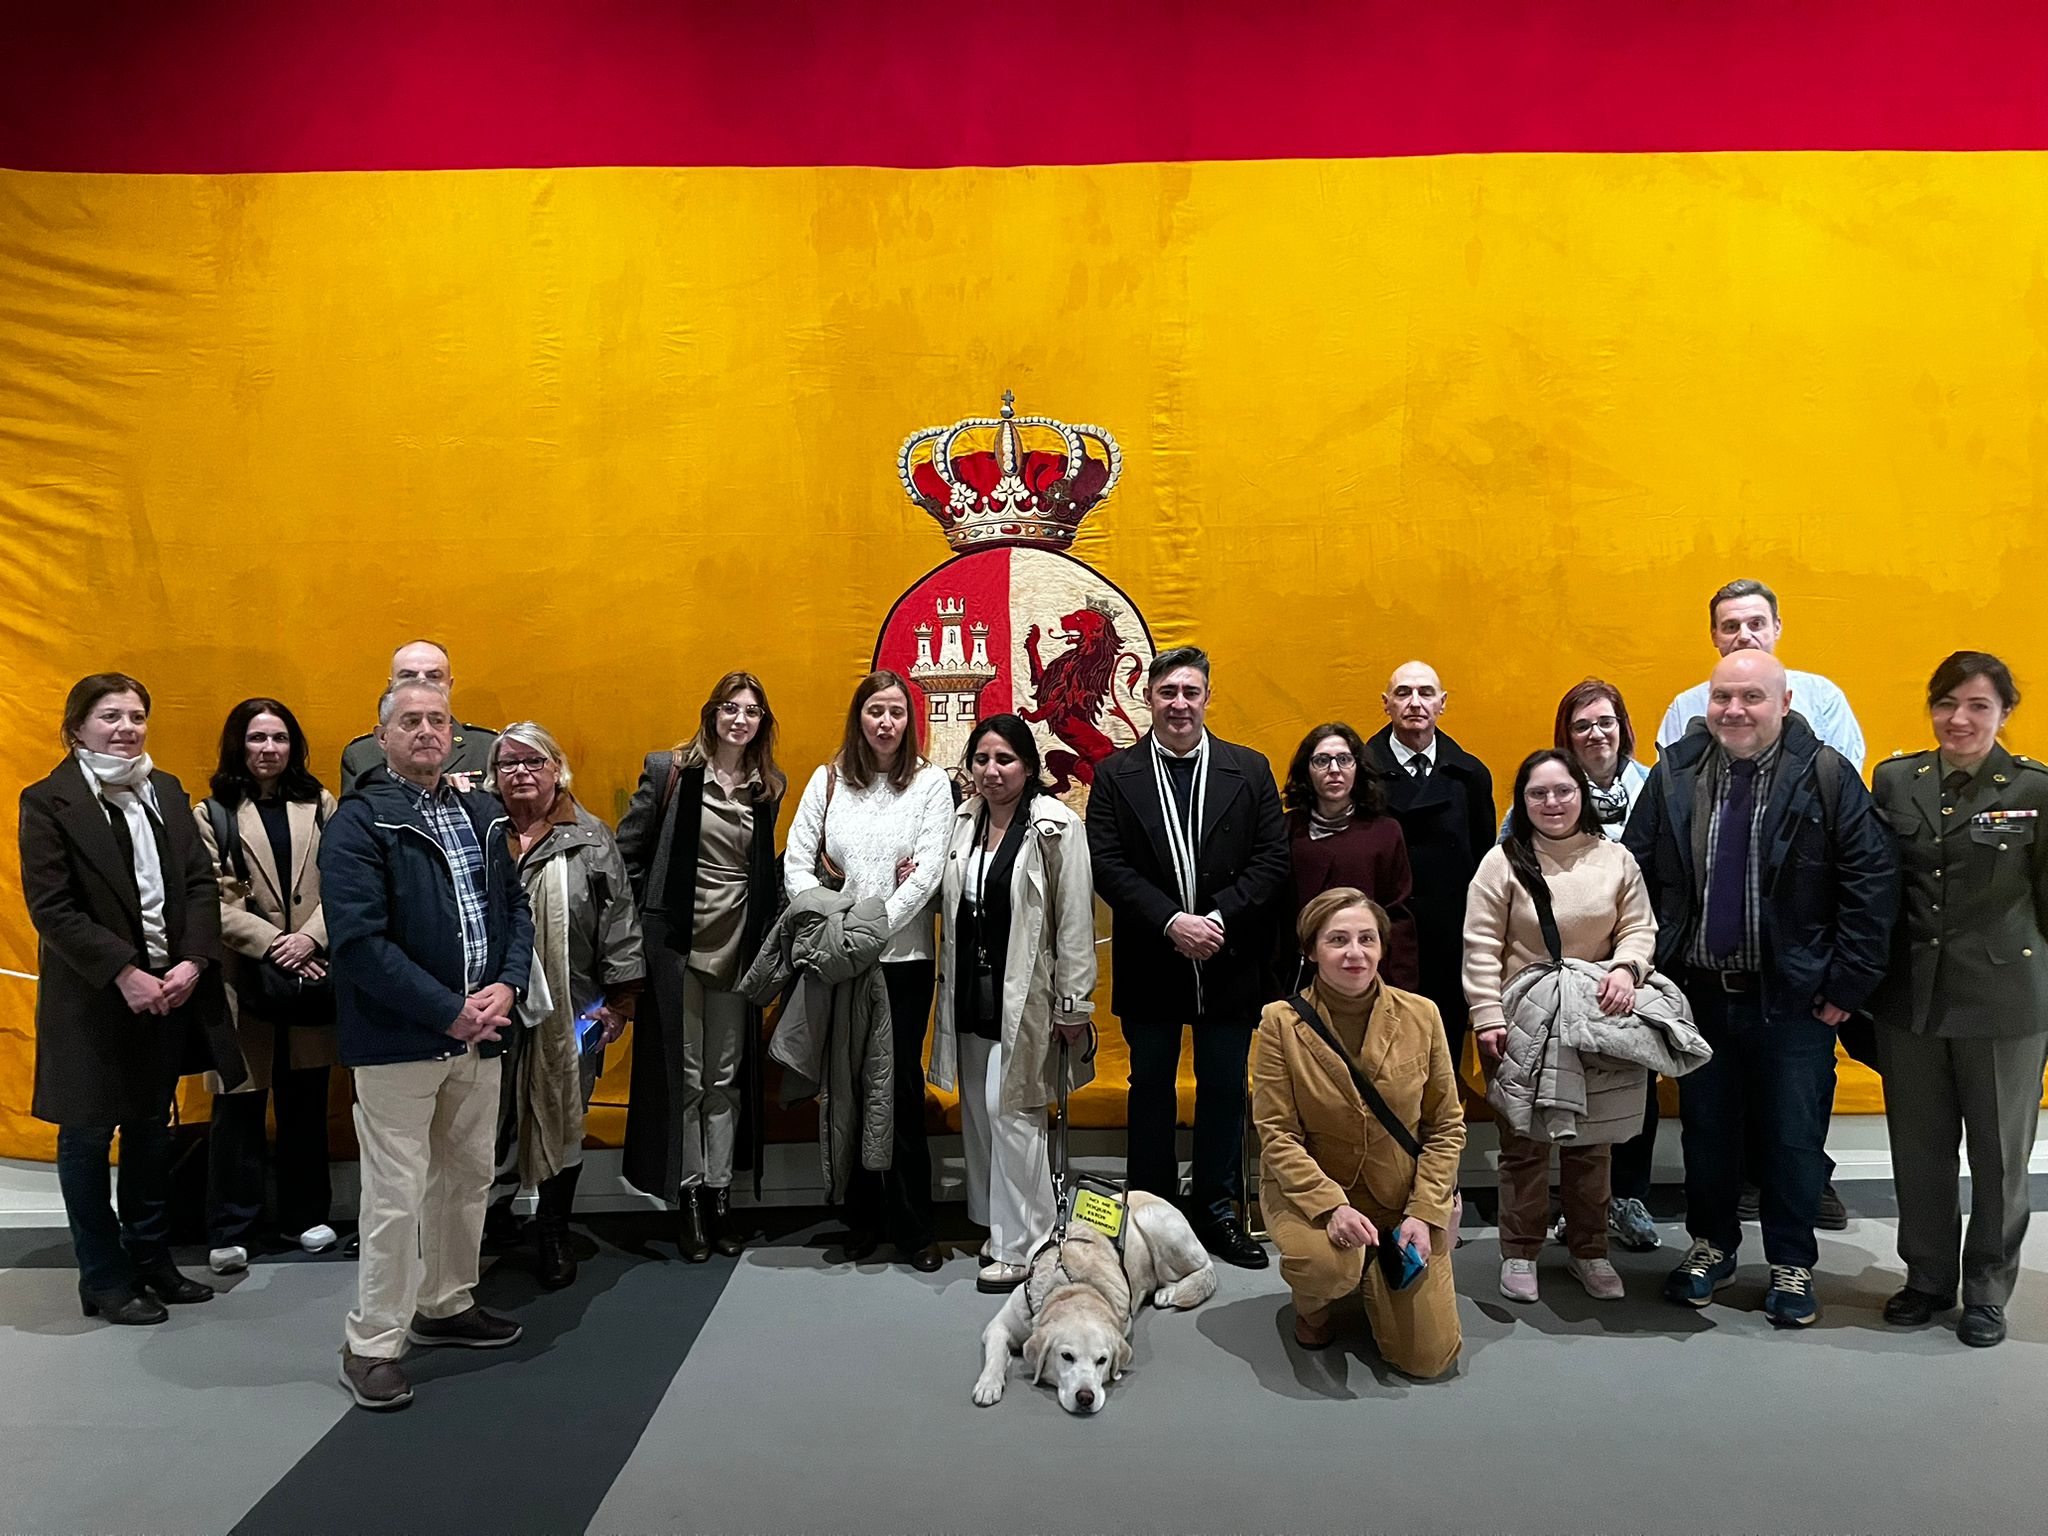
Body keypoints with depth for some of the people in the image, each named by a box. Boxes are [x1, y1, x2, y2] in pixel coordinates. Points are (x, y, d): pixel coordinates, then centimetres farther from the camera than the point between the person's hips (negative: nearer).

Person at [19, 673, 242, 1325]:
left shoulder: (166, 791, 7)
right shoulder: (48, 801, -8)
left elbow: (201, 881, 4)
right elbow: (51, 906, -14)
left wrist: (193, 961, -10)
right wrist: (124, 972, -19)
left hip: (171, 989, 5)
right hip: (93, 1000, -5)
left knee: (151, 1131, 16)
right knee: (88, 1137, 8)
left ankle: (151, 1260, 30)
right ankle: (104, 1279, 21)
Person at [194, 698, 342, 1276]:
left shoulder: (319, 805, 7)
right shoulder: (212, 814, 1)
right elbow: (213, 901, -6)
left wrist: (311, 936, -13)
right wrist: (272, 943, -15)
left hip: (311, 975, 2)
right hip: (244, 978, -2)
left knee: (306, 1101, 12)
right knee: (239, 1106, 2)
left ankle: (306, 1214, 25)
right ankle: (230, 1233, 13)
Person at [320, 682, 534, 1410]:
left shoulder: (482, 813, 11)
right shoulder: (358, 822, -10)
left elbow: (515, 904, 12)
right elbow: (359, 940, -18)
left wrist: (506, 985, -6)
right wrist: (448, 1012, -18)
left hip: (478, 1030, 7)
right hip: (397, 1039, -7)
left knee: (467, 1177, 18)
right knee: (397, 1196, -1)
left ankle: (446, 1305, 37)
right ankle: (372, 1344, 15)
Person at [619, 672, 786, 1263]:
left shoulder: (770, 786, 6)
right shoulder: (668, 771, -4)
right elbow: (627, 850, -1)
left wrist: (768, 932, 7)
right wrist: (645, 918, -3)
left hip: (738, 943, 3)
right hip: (677, 941, -3)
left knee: (728, 1075, 9)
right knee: (684, 1074, 5)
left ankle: (720, 1195, 19)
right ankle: (689, 1198, 16)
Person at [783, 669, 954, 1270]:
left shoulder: (931, 782, 0)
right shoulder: (828, 780, 6)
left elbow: (928, 871, -8)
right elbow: (796, 860, 3)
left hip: (903, 957, -2)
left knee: (901, 1087, 1)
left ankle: (913, 1227, 12)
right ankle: (861, 1221, 20)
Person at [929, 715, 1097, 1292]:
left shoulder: (1057, 827, -10)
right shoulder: (963, 821, 8)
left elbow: (1075, 920, -10)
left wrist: (1073, 1005, -11)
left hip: (1025, 995, -6)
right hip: (970, 993, 6)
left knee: (1009, 1109, -6)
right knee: (977, 1109, 11)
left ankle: (1020, 1247, 6)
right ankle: (993, 1220, 27)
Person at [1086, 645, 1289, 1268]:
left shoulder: (1249, 770, 3)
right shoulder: (1115, 774, 0)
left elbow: (1272, 859, -3)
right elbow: (1107, 864, -8)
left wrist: (1219, 918, -15)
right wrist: (1171, 921, -19)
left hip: (1229, 961, 1)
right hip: (1149, 962, -1)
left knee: (1224, 1090, 11)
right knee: (1151, 1088, 11)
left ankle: (1217, 1211, 26)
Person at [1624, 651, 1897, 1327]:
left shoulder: (1826, 776, -8)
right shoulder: (1675, 773, 0)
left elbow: (1871, 880, -9)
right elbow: (1636, 871, 4)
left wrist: (1848, 983, -10)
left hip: (1793, 998, -2)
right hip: (1699, 990, 3)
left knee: (1793, 1136, 9)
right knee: (1706, 1127, 15)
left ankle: (1791, 1265, 27)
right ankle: (1711, 1245, 34)